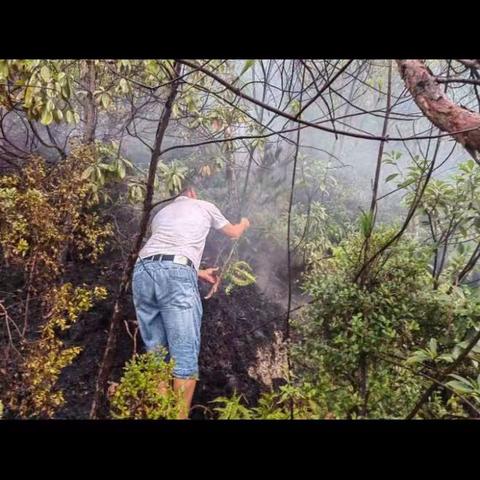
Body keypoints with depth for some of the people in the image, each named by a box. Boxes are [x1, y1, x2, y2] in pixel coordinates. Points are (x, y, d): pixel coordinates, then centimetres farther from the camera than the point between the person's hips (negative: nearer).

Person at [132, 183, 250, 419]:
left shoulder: (161, 213, 35)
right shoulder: (205, 206, 25)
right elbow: (234, 233, 40)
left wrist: (199, 272, 48)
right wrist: (244, 224, 63)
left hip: (143, 271, 6)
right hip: (176, 275, -5)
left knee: (156, 352, 13)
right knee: (185, 355, 0)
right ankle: (180, 416, 3)